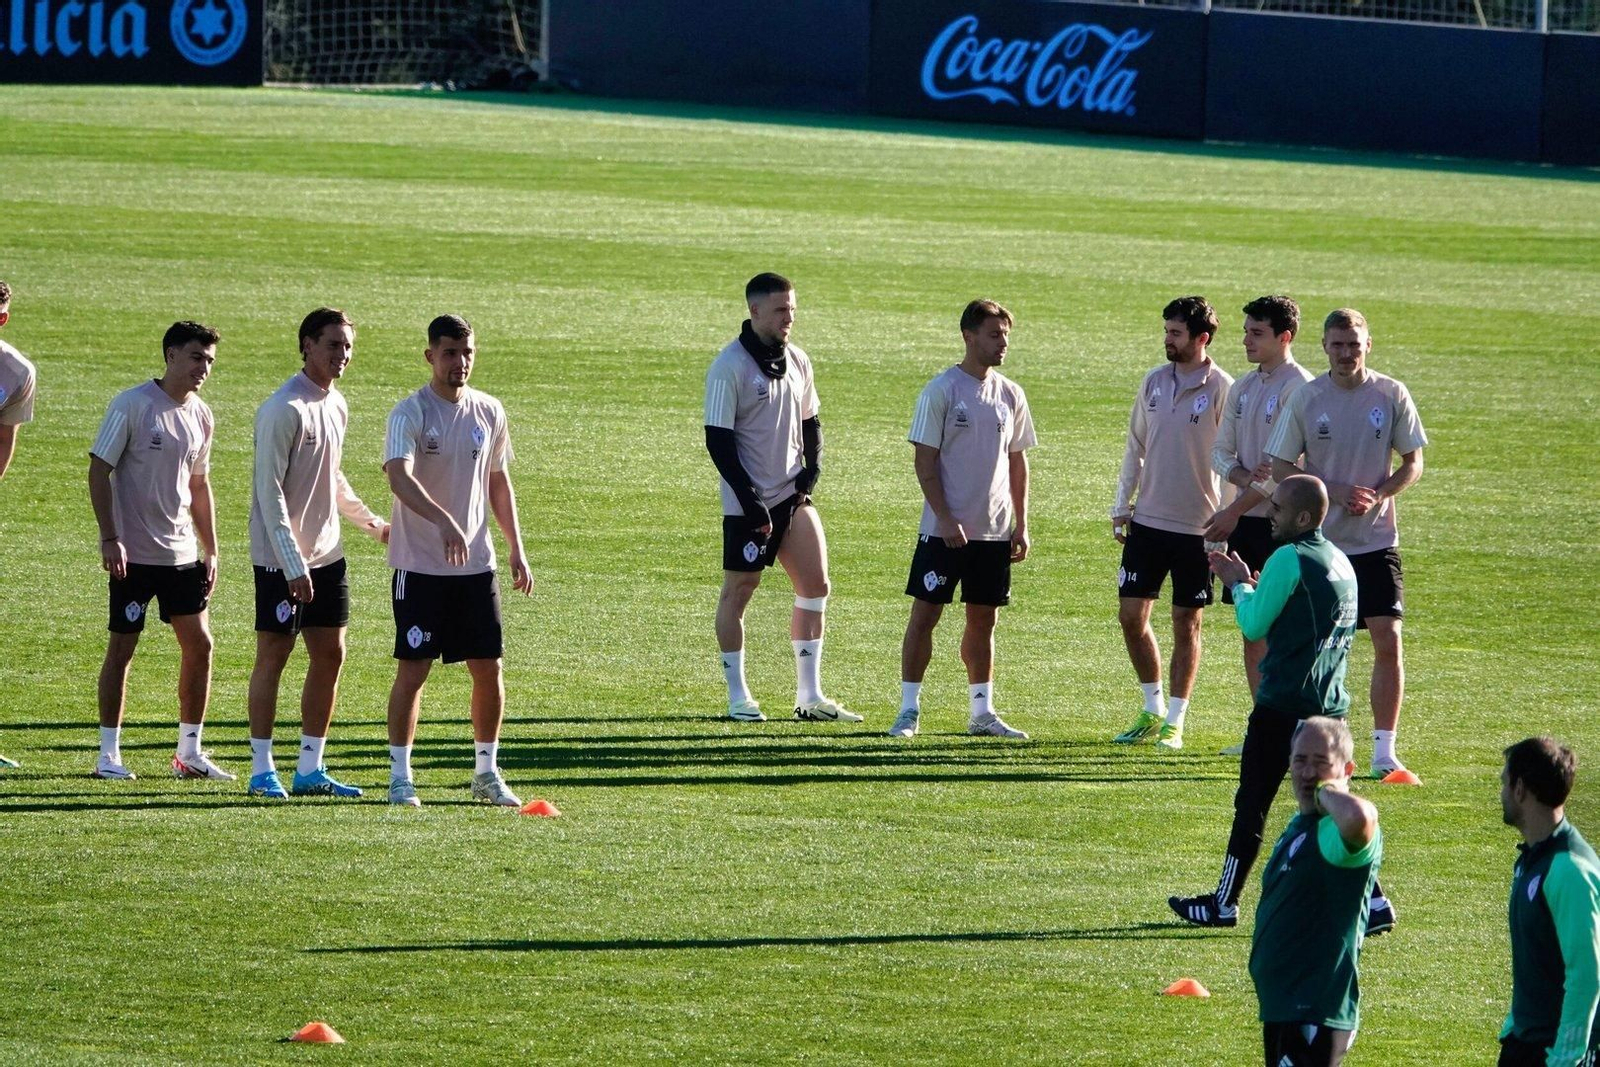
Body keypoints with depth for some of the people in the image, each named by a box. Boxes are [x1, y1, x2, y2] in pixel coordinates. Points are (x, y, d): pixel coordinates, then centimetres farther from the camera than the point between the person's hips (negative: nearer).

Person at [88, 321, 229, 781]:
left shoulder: (200, 415, 10)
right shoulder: (131, 405, -10)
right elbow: (99, 470, -10)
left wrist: (211, 550, 16)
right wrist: (110, 539, -17)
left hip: (183, 553, 6)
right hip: (134, 553, -6)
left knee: (199, 644, 5)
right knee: (122, 647, -3)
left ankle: (190, 751, 15)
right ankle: (108, 755, 4)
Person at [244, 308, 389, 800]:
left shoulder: (337, 406, 10)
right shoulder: (283, 409, -16)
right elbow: (269, 492, -18)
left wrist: (370, 522, 24)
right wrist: (293, 564, -22)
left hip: (327, 555, 8)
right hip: (282, 558, -8)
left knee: (329, 655, 7)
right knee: (274, 654, -2)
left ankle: (310, 769, 13)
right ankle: (262, 769, 4)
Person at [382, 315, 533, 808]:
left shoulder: (489, 412, 7)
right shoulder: (410, 414, -11)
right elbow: (399, 476, -27)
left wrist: (516, 548, 12)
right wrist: (443, 520, -42)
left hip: (476, 564, 5)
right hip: (420, 564, -5)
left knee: (489, 668, 7)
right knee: (413, 670, -4)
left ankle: (487, 772, 20)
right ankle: (400, 776, 4)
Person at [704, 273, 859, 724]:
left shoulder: (797, 362, 9)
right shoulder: (729, 367, -11)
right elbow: (717, 440, -14)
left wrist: (814, 466, 2)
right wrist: (750, 500, -18)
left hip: (792, 494, 6)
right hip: (749, 503, -6)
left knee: (815, 586, 1)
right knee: (738, 590, 2)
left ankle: (810, 695, 7)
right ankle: (738, 698, 9)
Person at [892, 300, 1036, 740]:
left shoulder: (1010, 395, 8)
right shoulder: (941, 391, -7)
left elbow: (1017, 463, 14)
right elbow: (924, 461, -8)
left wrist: (1021, 525, 9)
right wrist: (945, 520, -16)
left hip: (995, 530, 5)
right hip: (945, 529, -5)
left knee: (983, 619, 9)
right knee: (925, 614, -3)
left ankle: (982, 711, 15)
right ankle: (909, 710, 2)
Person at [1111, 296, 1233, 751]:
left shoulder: (1221, 390, -9)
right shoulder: (1154, 383, 7)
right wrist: (1121, 507, 10)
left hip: (1197, 526, -5)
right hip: (1148, 520, 5)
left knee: (1187, 624, 2)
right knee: (1131, 615, 4)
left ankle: (1175, 722, 10)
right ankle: (1152, 709, 19)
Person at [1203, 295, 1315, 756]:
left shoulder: (1297, 387, -11)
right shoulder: (1243, 387, 15)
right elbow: (1220, 451, 16)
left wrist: (1233, 512, -14)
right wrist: (1243, 476, -8)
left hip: (1282, 521, -8)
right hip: (1244, 517, 8)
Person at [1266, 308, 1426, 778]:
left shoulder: (1392, 395, 0)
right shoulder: (1307, 397, -1)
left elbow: (1413, 464, 5)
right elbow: (1282, 467, 2)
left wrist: (1376, 495, -13)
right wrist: (1336, 492, -12)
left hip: (1377, 540, 0)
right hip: (1321, 540, 0)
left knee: (1388, 641, -8)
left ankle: (1384, 752, -3)